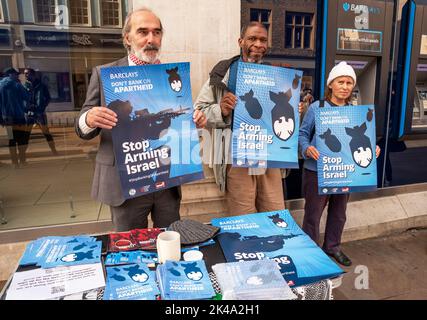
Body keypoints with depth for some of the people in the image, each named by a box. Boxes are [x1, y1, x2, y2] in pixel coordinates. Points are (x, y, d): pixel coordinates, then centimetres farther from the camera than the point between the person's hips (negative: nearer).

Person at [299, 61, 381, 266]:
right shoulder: (316, 108, -7)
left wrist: (372, 148, -7)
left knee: (339, 213, 19)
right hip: (317, 171, -5)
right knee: (313, 214, 5)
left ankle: (332, 246, 40)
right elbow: (303, 133, -4)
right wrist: (307, 149, -23)